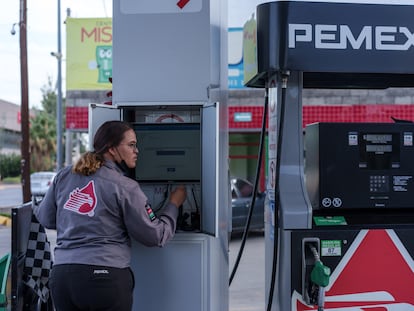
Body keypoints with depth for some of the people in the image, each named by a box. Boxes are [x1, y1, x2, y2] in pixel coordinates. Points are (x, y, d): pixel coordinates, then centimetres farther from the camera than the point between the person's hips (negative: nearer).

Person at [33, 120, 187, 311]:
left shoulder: (64, 176, 7)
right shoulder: (125, 187, -6)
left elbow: (46, 219, 18)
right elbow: (155, 236, -1)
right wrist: (174, 204, 13)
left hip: (61, 275, 5)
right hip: (106, 277, -5)